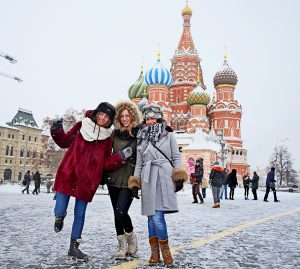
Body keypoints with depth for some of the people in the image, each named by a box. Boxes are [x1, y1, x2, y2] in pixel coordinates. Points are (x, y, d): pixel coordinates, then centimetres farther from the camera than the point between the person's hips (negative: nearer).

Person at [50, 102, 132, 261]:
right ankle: (60, 216, 39)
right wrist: (57, 132, -7)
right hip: (68, 175, -1)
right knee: (60, 212, -1)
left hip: (87, 180, 1)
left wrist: (121, 157, -16)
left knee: (80, 213, 10)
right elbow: (65, 141, 12)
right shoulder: (81, 127, 0)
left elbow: (106, 163, -1)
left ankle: (73, 248, 27)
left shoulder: (107, 138, 1)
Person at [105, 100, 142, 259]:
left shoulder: (139, 134, -4)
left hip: (129, 179, -4)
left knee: (121, 212, -14)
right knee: (117, 213, 9)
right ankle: (122, 245, 24)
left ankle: (131, 238, 15)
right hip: (114, 177, 5)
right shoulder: (115, 133, 7)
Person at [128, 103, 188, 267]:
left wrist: (179, 178, -2)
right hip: (148, 180, 3)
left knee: (157, 217, -11)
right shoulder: (141, 138, 15)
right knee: (152, 216, 5)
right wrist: (135, 183, 9)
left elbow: (176, 157, 7)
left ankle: (165, 250, 8)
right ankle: (155, 252, 18)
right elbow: (139, 163, 16)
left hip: (164, 178, -3)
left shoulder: (168, 134, 9)